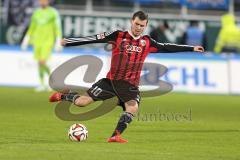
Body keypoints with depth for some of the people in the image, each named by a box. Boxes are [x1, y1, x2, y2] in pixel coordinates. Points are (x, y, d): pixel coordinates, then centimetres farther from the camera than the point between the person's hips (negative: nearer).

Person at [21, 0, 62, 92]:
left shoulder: (53, 13, -4)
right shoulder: (36, 13, 11)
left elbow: (57, 29, -6)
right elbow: (32, 29, 18)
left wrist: (58, 43, -13)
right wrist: (26, 41, 14)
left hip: (48, 42, -5)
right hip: (38, 41, 5)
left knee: (42, 62, -17)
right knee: (39, 63, 4)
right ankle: (42, 84, 13)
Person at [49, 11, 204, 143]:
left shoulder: (147, 42, 8)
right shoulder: (118, 36, -1)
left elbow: (167, 47, 12)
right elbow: (95, 39, -5)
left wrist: (191, 48, 10)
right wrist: (69, 42, -8)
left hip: (130, 85, 2)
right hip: (111, 80, -2)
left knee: (133, 108, -28)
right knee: (82, 101, -8)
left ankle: (115, 136, -19)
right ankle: (63, 96, 24)